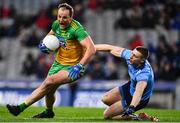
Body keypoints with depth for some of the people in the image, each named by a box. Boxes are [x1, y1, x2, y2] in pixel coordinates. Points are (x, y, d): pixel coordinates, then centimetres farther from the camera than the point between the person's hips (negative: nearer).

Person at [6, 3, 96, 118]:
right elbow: (51, 34, 22)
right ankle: (49, 112, 40)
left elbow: (92, 49, -32)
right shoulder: (56, 24, -3)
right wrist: (44, 43, 0)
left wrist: (79, 66, -38)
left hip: (73, 67, -7)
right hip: (59, 63, 7)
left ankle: (21, 107, -18)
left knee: (49, 82, -23)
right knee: (49, 90, 9)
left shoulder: (77, 29, -25)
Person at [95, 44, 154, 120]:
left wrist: (131, 107, -73)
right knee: (105, 99, 18)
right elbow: (111, 49, -11)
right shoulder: (129, 55, -23)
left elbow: (138, 92, -57)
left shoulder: (144, 73, -42)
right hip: (130, 87, 7)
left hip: (139, 99, -7)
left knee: (107, 115, -3)